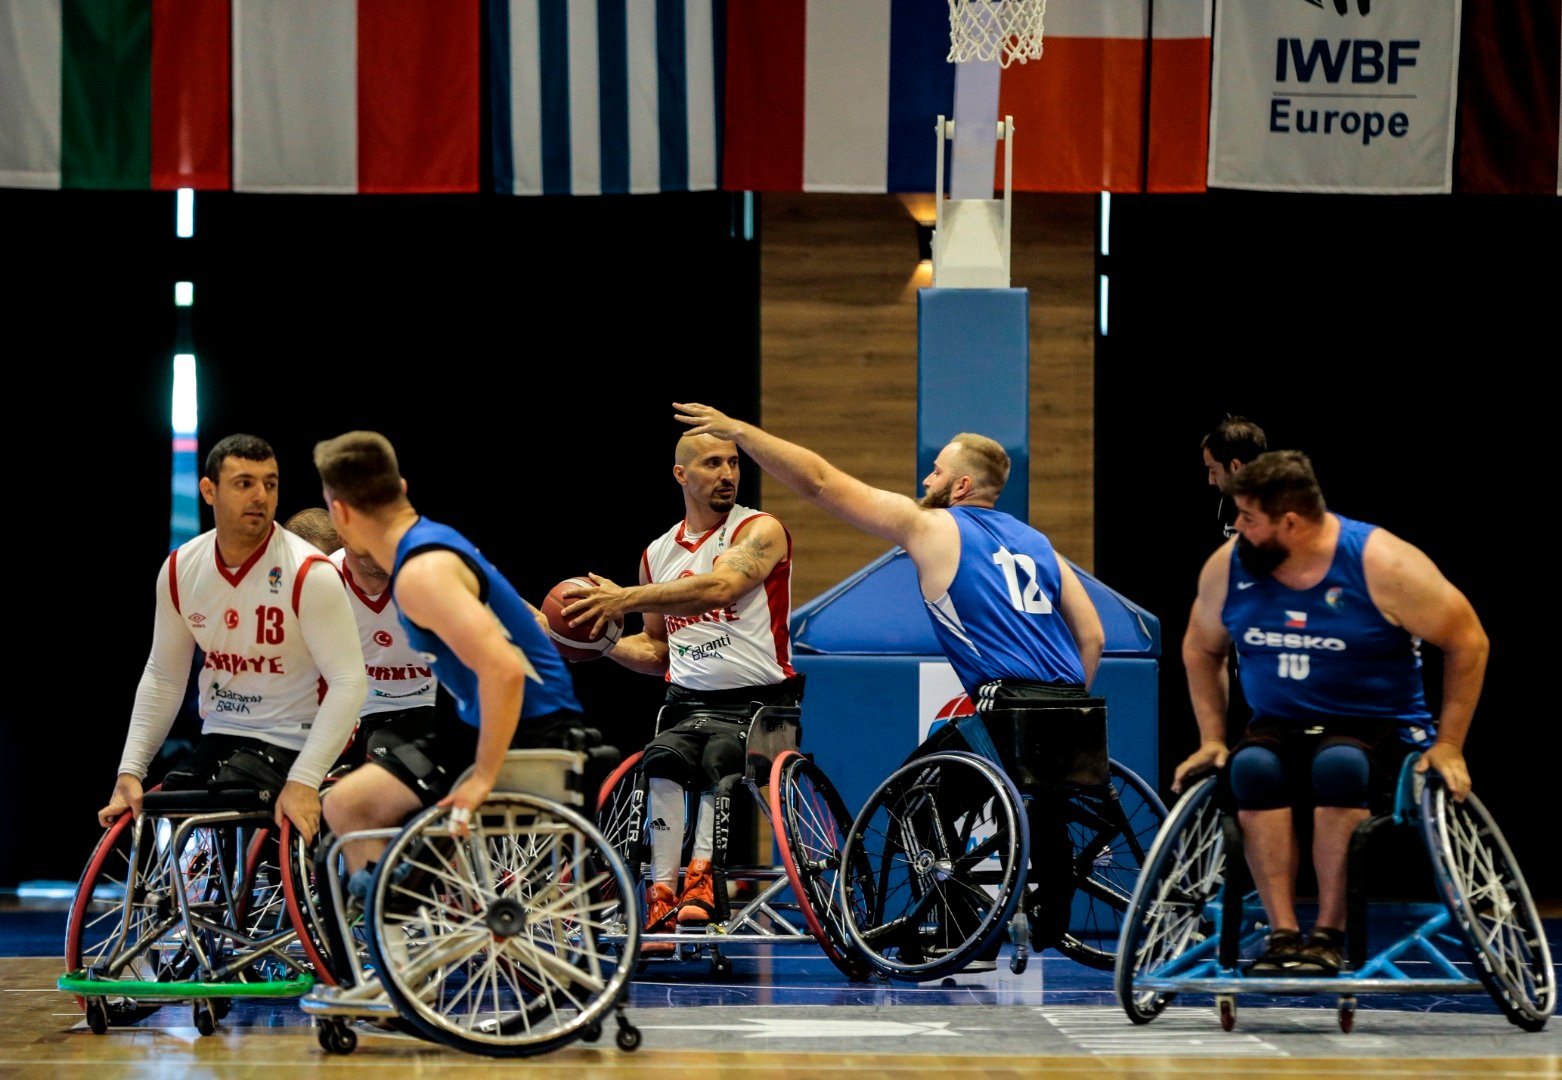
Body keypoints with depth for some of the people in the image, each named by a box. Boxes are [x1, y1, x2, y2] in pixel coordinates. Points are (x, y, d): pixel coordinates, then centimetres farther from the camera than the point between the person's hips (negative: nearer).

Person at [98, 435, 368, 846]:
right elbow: (162, 678, 10)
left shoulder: (310, 575, -16)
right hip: (217, 739, 6)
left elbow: (348, 683, -19)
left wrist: (304, 782, -28)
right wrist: (130, 772, 0)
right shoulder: (180, 569, 1)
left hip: (286, 745, -6)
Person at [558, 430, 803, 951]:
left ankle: (701, 874, -37)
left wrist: (627, 598, -28)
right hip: (689, 704, 4)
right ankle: (662, 893, -34)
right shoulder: (659, 553, 17)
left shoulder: (761, 531, -2)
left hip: (760, 703, -4)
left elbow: (720, 586, -24)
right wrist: (602, 639, 6)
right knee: (664, 757, -28)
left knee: (719, 755, -34)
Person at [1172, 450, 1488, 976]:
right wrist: (1212, 739, 6)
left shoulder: (1381, 564, -15)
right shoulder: (1228, 566, -2)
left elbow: (1468, 642, -7)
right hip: (1279, 728, 3)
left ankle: (1329, 934, -29)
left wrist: (1448, 745, -9)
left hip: (1381, 730, -3)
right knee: (1252, 766, -32)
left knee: (1339, 765, -38)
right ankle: (1282, 933, -32)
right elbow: (1201, 650, 16)